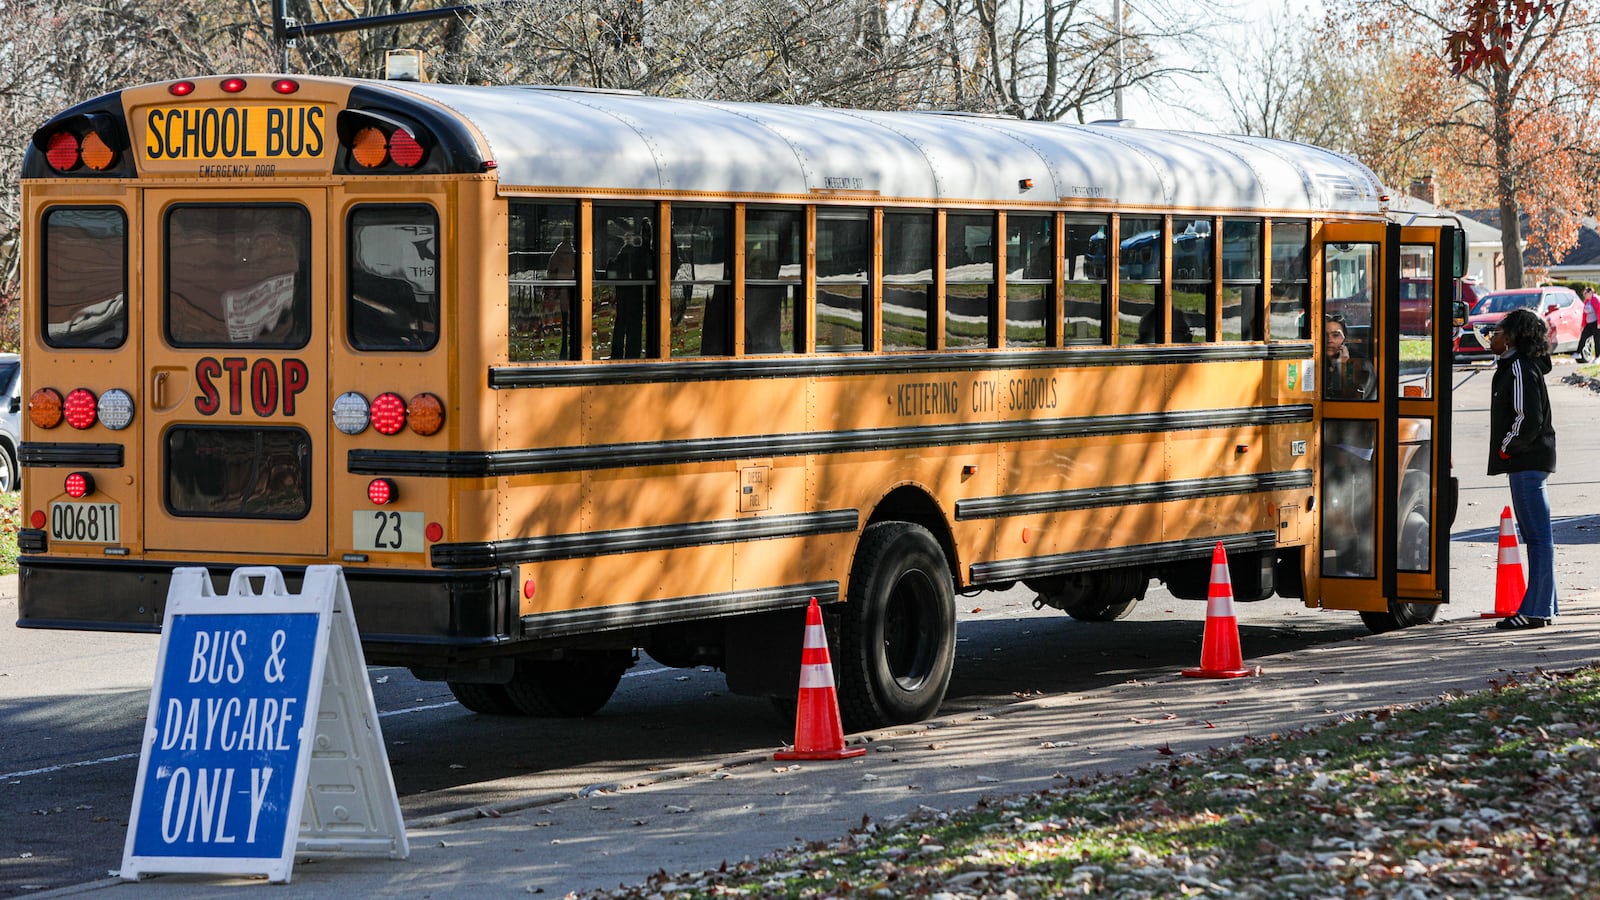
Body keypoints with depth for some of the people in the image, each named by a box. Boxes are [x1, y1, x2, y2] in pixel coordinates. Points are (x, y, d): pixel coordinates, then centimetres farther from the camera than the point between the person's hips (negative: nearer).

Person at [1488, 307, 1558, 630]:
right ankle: (1543, 606, 19)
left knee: (1537, 536, -9)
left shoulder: (1521, 370, -15)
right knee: (1534, 536, 14)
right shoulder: (1512, 367, 16)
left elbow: (1528, 420, -22)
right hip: (1528, 462, 11)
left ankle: (1535, 610, -9)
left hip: (1527, 461, -11)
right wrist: (1507, 449, 15)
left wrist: (1506, 448, -11)